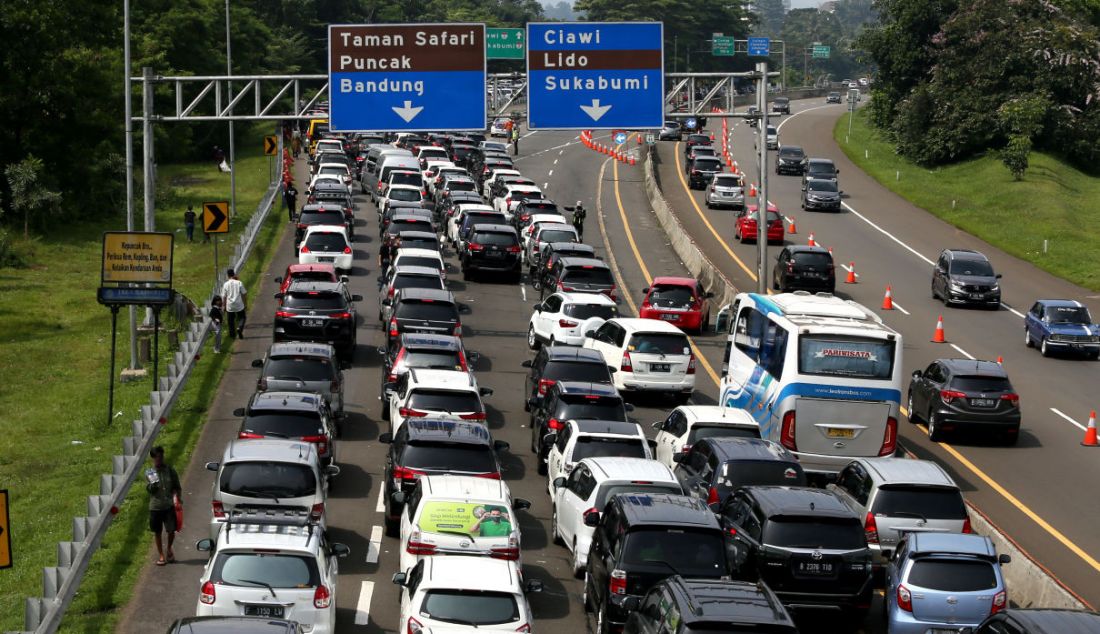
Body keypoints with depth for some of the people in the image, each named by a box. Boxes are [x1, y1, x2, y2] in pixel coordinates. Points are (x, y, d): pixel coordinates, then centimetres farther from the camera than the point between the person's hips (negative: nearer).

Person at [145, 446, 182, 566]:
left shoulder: (170, 471, 2)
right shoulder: (149, 472, 2)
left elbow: (177, 487, 5)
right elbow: (148, 489, 2)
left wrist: (177, 497, -13)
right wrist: (152, 486, -20)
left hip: (169, 506, -1)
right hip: (155, 506, 1)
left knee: (171, 530, -2)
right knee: (157, 532, 7)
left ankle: (169, 549, 25)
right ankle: (161, 555, 18)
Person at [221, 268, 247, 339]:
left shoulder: (226, 284, -7)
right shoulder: (239, 283, -8)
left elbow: (224, 296, -3)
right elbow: (244, 293, -4)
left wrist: (224, 305, 8)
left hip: (230, 306, 1)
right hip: (239, 305, -1)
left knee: (231, 320, 14)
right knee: (242, 317, 12)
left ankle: (232, 333, 19)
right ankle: (240, 328, -14)